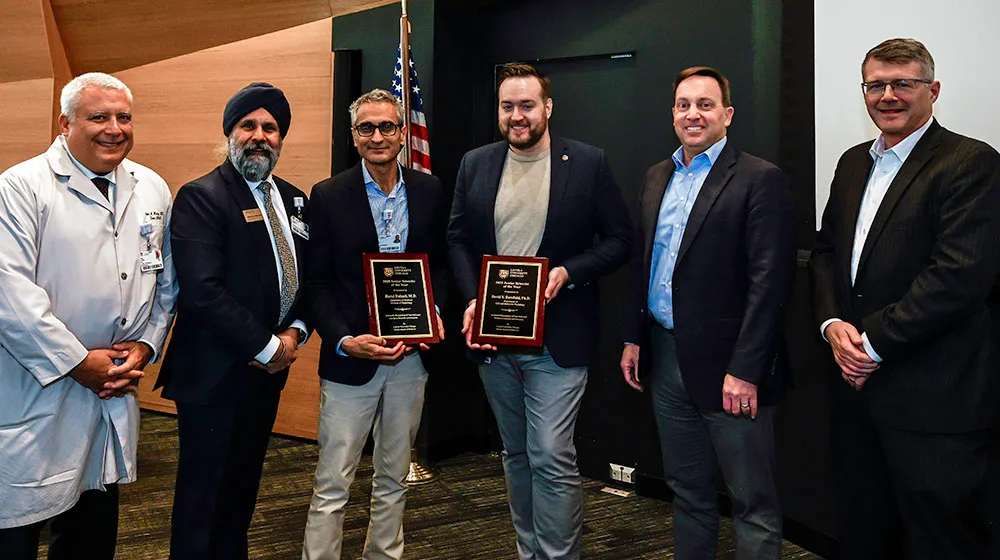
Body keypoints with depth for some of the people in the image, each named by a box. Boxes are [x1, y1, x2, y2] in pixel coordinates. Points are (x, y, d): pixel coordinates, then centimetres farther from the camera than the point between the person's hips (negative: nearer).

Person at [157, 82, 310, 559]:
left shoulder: (295, 201, 10)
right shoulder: (201, 197, -12)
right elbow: (201, 291, -22)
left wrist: (295, 333, -4)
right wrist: (267, 346, -16)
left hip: (267, 373, 7)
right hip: (214, 375, -6)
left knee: (243, 490, 17)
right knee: (202, 497, 5)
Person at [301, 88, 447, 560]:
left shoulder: (429, 191, 4)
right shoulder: (329, 196, -5)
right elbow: (317, 282, -5)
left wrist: (435, 312, -6)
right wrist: (344, 341, -18)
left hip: (410, 356, 3)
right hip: (350, 358, -3)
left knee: (393, 479, 17)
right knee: (332, 486, 2)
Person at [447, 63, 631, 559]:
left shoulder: (588, 163, -3)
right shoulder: (475, 164, 7)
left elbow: (619, 239, -2)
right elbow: (457, 239, 9)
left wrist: (568, 273, -17)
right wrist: (472, 300, -6)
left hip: (556, 337, -4)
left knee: (552, 458, -7)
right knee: (516, 455, 16)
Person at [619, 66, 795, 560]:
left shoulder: (760, 180, -9)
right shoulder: (657, 177, 13)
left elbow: (769, 281, -15)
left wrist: (746, 370, -19)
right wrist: (634, 338, 12)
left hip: (727, 365, -6)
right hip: (666, 357, 7)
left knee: (753, 501, 4)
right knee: (686, 491, 19)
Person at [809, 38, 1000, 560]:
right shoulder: (854, 162, 13)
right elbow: (825, 251, 14)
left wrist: (874, 341, -16)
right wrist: (832, 323, -4)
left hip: (933, 399, -7)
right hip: (857, 383, 7)